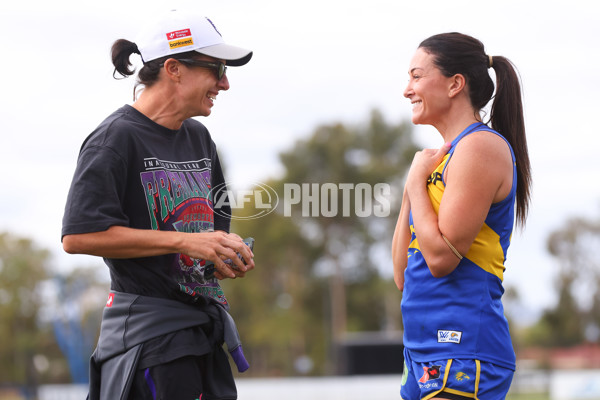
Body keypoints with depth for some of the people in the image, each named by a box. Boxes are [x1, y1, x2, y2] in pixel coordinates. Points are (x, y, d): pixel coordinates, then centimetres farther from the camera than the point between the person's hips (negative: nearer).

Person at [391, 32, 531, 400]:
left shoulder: (481, 146, -9)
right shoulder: (447, 155, 18)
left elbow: (442, 256, -17)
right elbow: (403, 275, 17)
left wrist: (417, 181, -4)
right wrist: (413, 183, 13)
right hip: (428, 351, 9)